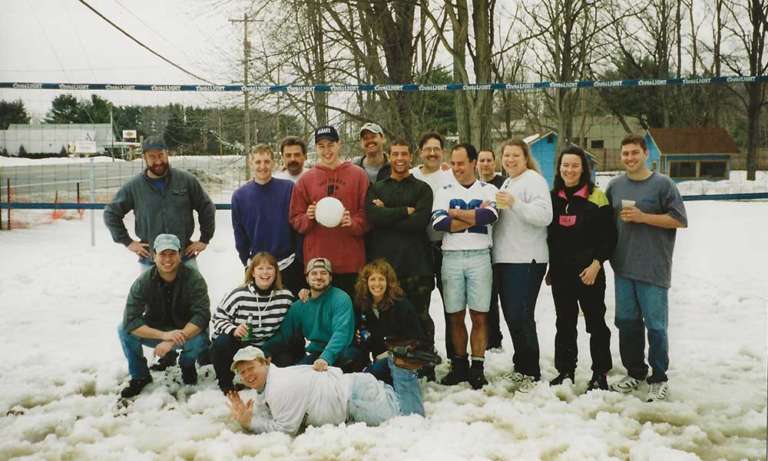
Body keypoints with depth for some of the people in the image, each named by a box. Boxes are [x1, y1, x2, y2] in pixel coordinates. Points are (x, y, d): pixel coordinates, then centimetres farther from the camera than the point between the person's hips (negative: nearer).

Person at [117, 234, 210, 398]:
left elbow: (202, 315, -26)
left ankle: (187, 364, 4)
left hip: (186, 332, -2)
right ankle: (140, 376, 0)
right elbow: (130, 320, -24)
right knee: (123, 329, -23)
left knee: (201, 339, -34)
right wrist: (163, 335, -36)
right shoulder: (144, 281, -16)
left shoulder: (194, 278, -19)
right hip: (155, 332, 2)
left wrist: (173, 341, -37)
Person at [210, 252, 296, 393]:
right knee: (221, 343, -31)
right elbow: (218, 318, -10)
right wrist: (233, 330, -27)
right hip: (238, 345, -3)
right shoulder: (239, 294, -16)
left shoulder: (285, 296, -6)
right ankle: (225, 385, -5)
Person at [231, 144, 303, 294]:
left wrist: (300, 260, -4)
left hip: (289, 265, -1)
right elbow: (240, 235, 5)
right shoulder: (240, 195, -3)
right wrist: (248, 263, 6)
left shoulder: (289, 188, -8)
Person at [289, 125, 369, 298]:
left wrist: (353, 223, -14)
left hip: (351, 260, -1)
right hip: (316, 259, 1)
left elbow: (367, 214, 5)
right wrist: (308, 218, -10)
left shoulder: (358, 175, 5)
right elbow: (295, 219, 11)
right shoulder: (306, 179, 9)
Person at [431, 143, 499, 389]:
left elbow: (490, 216, -15)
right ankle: (459, 366, 18)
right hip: (451, 257, 2)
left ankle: (477, 367, 7)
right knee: (455, 316, 6)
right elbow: (439, 223, -7)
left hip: (479, 256, -2)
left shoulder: (488, 190, 7)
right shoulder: (445, 191, 11)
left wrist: (455, 213, -6)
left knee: (479, 316, 0)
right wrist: (475, 216, -7)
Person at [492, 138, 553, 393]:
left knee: (520, 316, -10)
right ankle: (521, 365, 23)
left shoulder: (533, 181, -6)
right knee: (511, 315, 12)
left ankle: (530, 372, 1)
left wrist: (514, 203, -27)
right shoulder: (507, 183, 22)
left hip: (526, 260, -9)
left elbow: (544, 216, -20)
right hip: (505, 259, 9)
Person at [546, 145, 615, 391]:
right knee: (564, 324, 12)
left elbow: (609, 236, -6)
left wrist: (596, 263, -14)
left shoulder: (596, 196, -5)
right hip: (560, 272, 5)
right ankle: (565, 371, 22)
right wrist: (549, 267, 12)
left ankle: (600, 374, 13)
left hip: (589, 272, -4)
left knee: (595, 322, 4)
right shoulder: (553, 197, 9)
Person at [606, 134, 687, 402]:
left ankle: (659, 378, 13)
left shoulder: (662, 184, -5)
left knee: (655, 325, 0)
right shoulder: (615, 186, 9)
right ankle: (635, 372, 26)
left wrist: (642, 217, -15)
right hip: (623, 267, 5)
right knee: (626, 322, 12)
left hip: (653, 269, -5)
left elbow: (679, 220, -8)